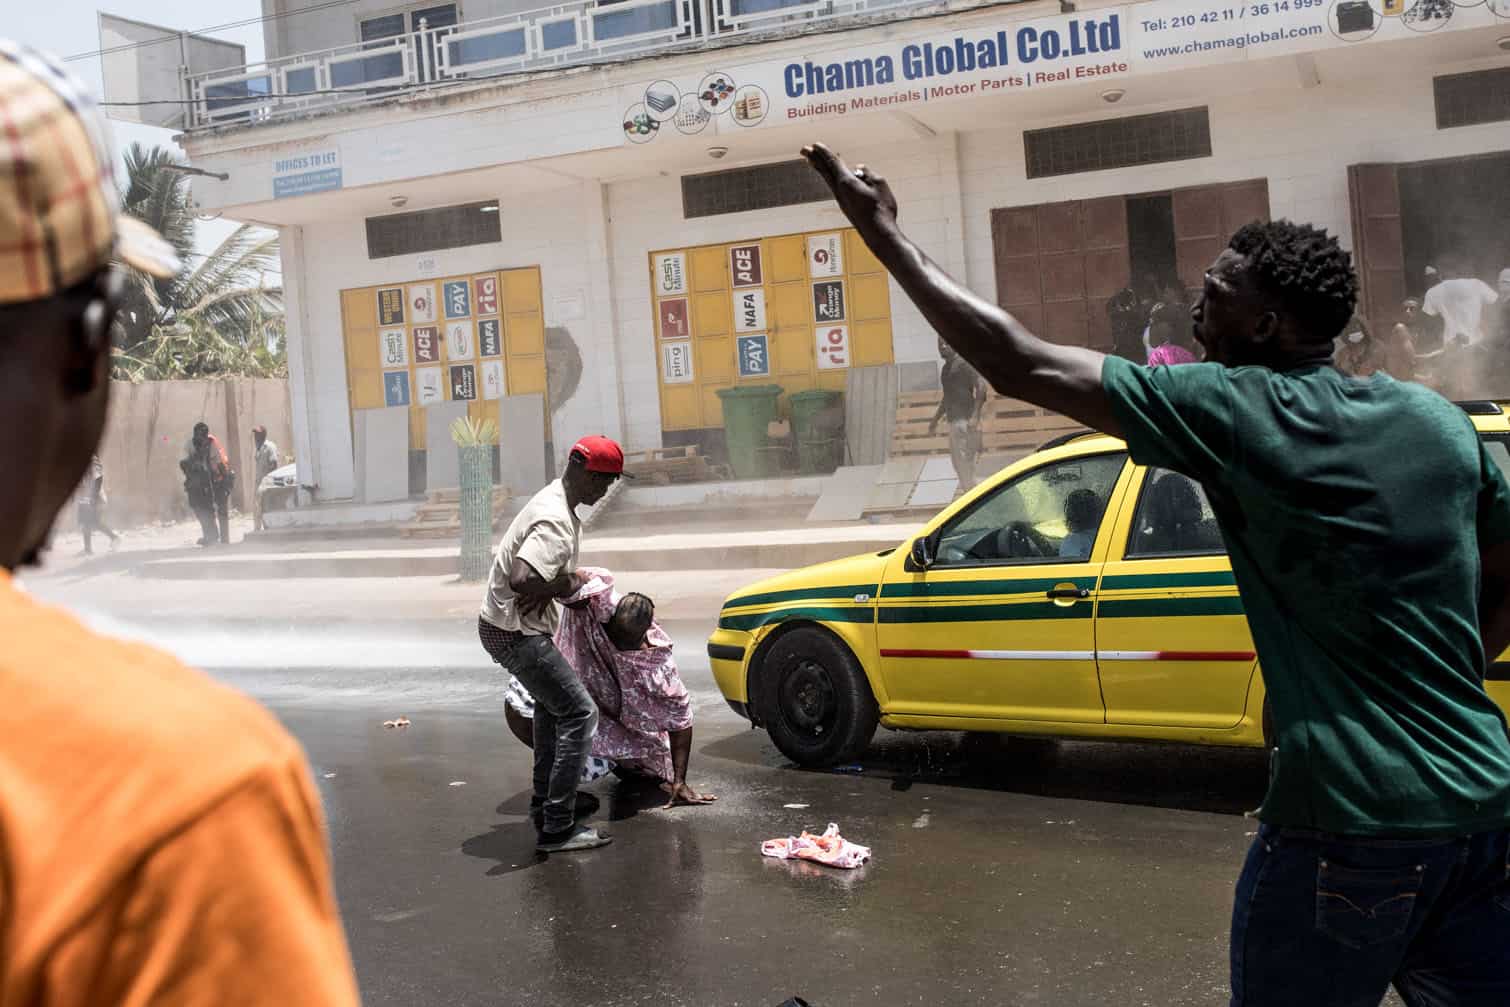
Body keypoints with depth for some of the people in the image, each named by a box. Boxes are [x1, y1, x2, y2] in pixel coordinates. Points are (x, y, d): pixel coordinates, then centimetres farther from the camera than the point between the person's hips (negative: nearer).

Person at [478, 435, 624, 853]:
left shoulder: (560, 504, 9)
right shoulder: (555, 522, -25)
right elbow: (522, 581, -38)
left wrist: (565, 583, -8)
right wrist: (566, 584, -20)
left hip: (511, 626, 11)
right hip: (514, 632, -11)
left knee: (552, 703, 28)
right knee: (580, 713, -11)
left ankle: (545, 804, 39)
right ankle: (557, 828, -11)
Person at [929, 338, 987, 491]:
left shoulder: (963, 364, -8)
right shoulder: (945, 368, 19)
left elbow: (981, 386, -17)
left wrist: (975, 416, -24)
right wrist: (935, 420, 29)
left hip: (965, 419, -9)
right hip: (954, 420, 9)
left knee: (964, 459, -10)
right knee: (957, 460, 11)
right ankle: (968, 491, 18)